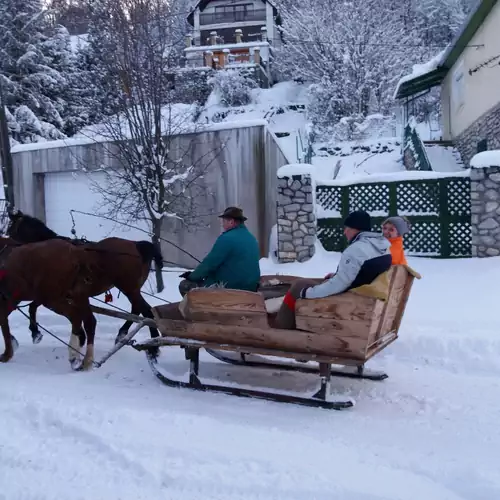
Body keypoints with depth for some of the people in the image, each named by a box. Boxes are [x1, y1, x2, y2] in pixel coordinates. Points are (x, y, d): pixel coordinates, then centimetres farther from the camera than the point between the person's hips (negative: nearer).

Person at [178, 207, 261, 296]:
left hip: (228, 289, -9)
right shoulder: (252, 238, 11)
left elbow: (209, 263, -15)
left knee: (184, 285, 3)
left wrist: (192, 276, 1)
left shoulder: (227, 238, -17)